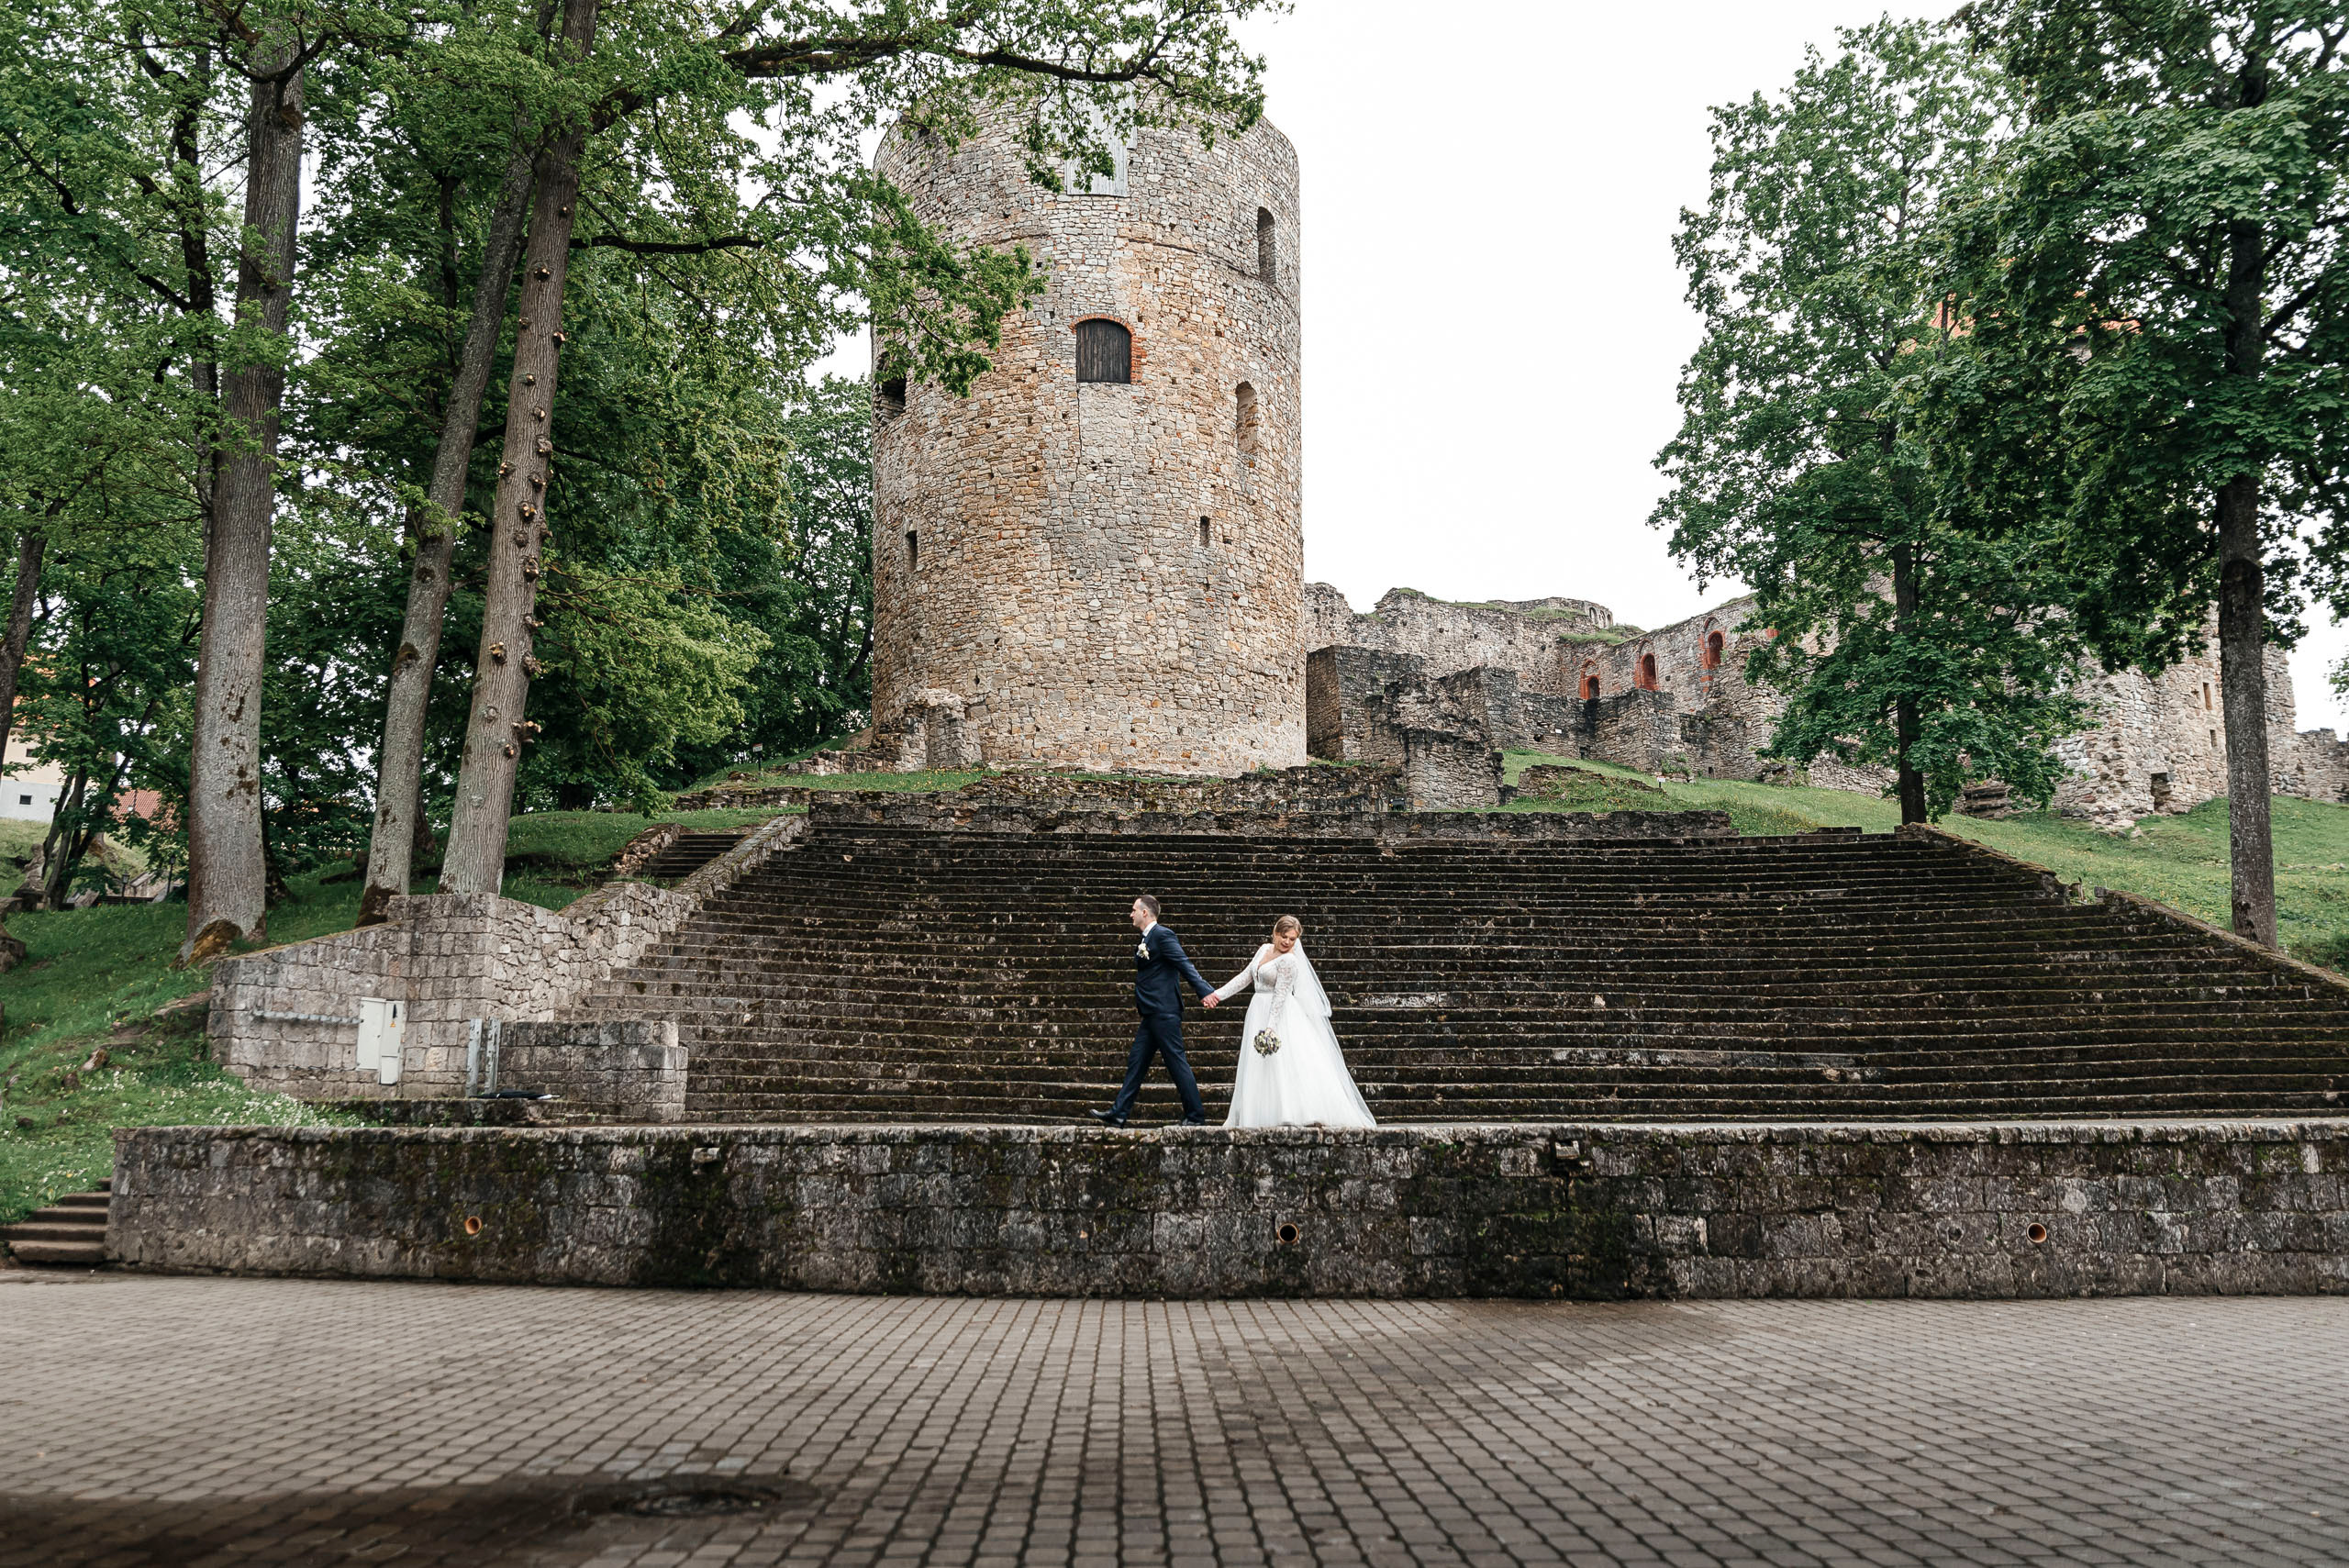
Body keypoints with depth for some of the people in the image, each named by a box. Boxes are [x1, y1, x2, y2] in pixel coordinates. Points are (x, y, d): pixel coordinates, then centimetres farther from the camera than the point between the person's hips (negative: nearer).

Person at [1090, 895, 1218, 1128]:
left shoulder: (1163, 935, -12)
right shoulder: (1146, 939, 18)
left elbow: (1185, 964, -20)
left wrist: (1204, 991, -27)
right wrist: (1141, 1003, 20)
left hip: (1164, 1013, -10)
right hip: (1153, 1014, 10)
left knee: (1177, 1062, -5)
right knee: (1136, 1060, 10)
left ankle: (1195, 1116, 1)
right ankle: (1119, 1113, 14)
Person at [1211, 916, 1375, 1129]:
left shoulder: (1288, 960, -14)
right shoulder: (1264, 949, 10)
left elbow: (1281, 995, -19)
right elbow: (1245, 977, 15)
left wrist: (1270, 1027, -24)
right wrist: (1219, 994, 8)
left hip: (1281, 1014, -8)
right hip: (1259, 1013, 8)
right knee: (1259, 1068, 7)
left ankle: (1315, 1113, -15)